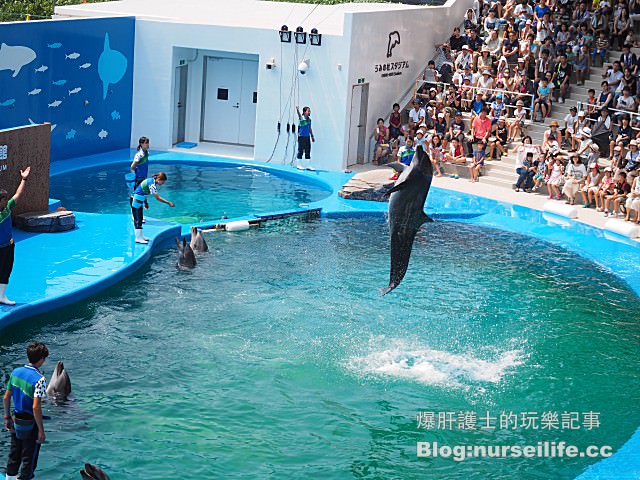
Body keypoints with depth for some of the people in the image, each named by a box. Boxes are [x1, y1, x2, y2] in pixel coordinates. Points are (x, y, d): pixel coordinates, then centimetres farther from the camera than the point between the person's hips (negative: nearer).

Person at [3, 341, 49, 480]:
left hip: (16, 421, 7)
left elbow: (6, 398, 5)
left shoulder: (15, 372, -1)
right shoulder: (39, 379, -22)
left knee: (14, 454, 21)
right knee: (29, 458, 8)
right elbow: (36, 407, -25)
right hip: (30, 424, -6)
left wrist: (7, 417, 19)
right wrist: (41, 431, -17)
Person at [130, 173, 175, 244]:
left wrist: (145, 203, 21)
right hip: (136, 200, -10)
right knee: (137, 219, -7)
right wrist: (169, 203, -21)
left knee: (140, 219, 15)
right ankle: (138, 238, -4)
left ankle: (140, 236, 22)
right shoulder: (152, 184, -23)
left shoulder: (151, 180, 6)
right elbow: (158, 198, -23)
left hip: (139, 200, 10)